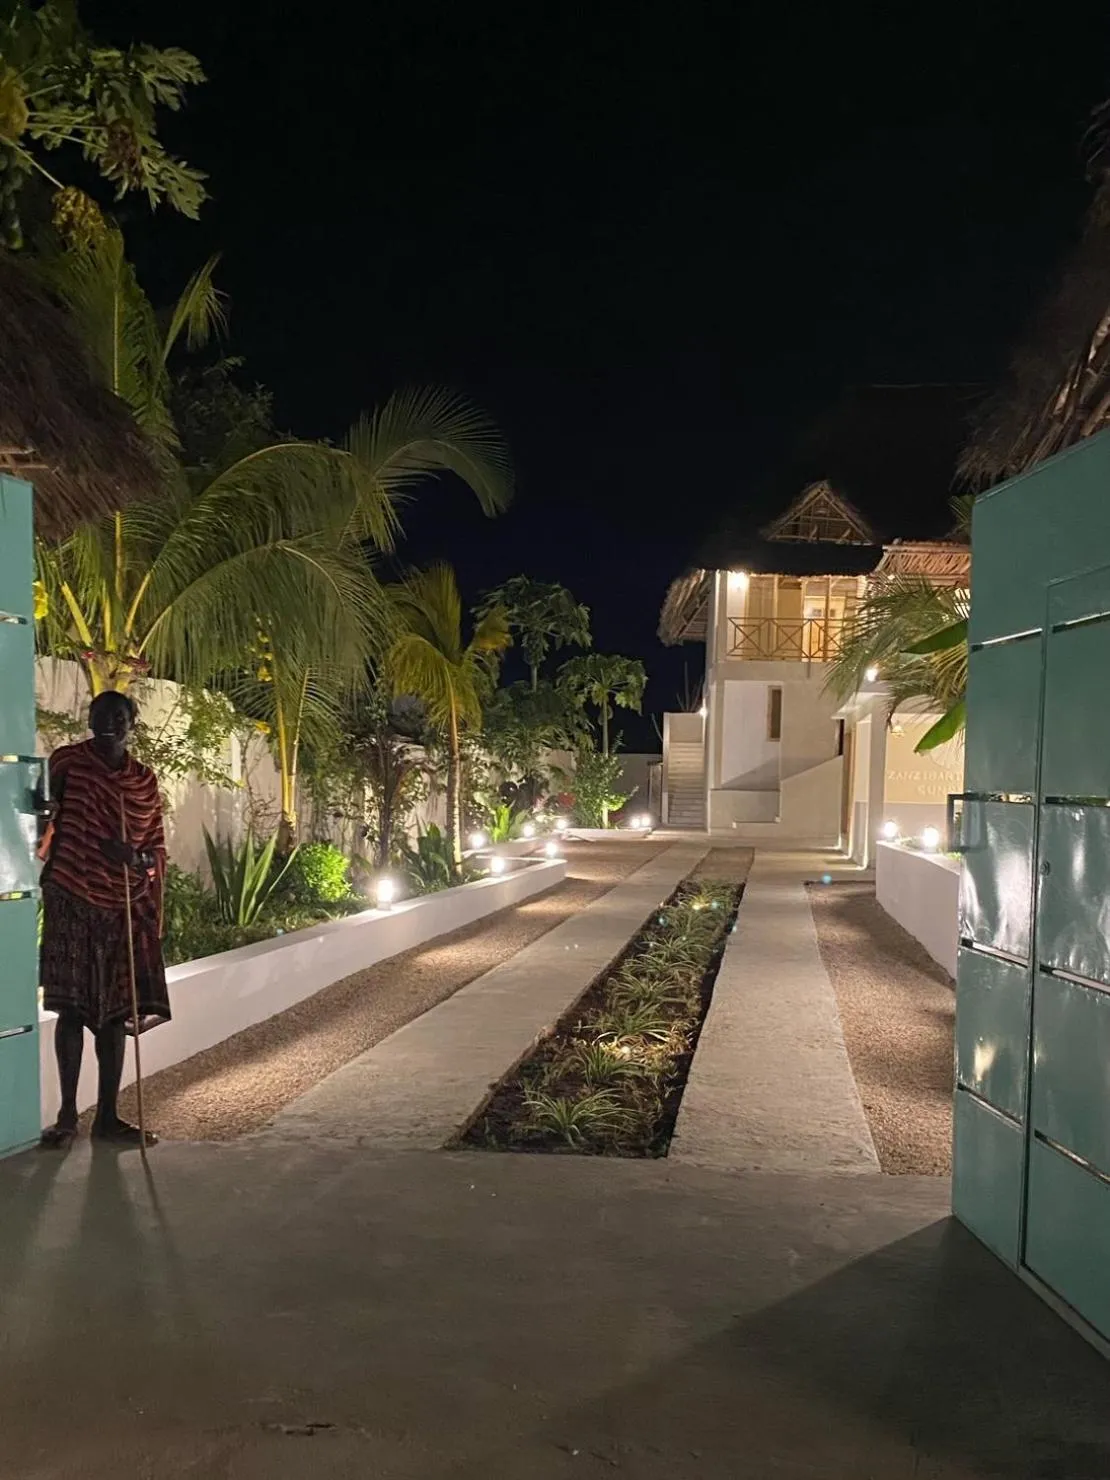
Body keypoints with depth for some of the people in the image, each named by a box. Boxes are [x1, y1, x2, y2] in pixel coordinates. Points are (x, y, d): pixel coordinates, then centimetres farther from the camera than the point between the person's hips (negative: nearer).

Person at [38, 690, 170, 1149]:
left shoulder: (144, 780, 7)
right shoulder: (67, 762, -3)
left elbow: (157, 847, 8)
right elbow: (44, 821, 2)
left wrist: (137, 858, -13)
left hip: (125, 907, 3)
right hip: (72, 902, -3)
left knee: (115, 1011, 7)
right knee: (72, 1009, 1)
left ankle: (108, 1116, 15)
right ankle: (67, 1114, 13)